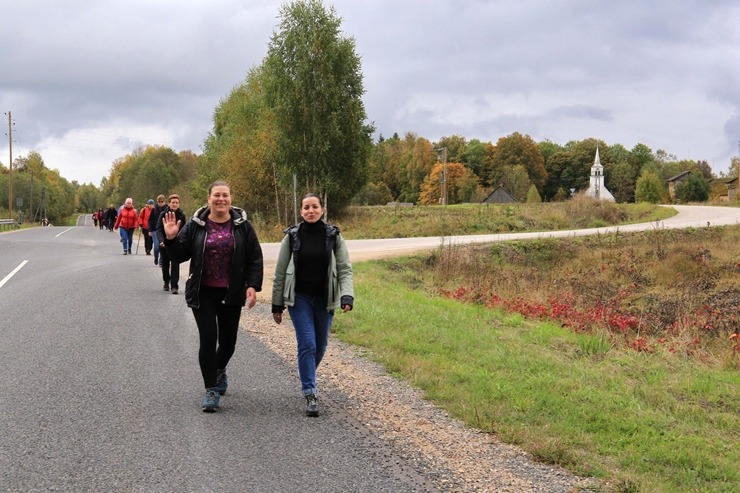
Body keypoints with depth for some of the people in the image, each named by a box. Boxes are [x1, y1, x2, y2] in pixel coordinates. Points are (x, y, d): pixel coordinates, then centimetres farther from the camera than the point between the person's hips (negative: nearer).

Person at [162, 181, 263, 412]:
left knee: (228, 339, 10)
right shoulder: (195, 225, 0)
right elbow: (180, 255, 3)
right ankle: (211, 390, 0)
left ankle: (219, 370, 43)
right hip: (203, 293, -1)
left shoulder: (242, 226, 0)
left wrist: (253, 285, -7)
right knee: (208, 339, -9)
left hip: (231, 293, 1)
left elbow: (255, 258, 2)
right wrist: (171, 239, -15)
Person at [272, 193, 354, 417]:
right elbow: (280, 273, 3)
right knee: (307, 343, -13)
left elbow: (345, 269, -3)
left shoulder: (333, 236, -1)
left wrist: (347, 296, -19)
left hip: (324, 300, 2)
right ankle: (310, 394, -9)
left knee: (320, 346, 11)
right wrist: (277, 305, 4)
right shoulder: (292, 237, -3)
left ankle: (307, 379, 39)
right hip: (299, 298, -2)